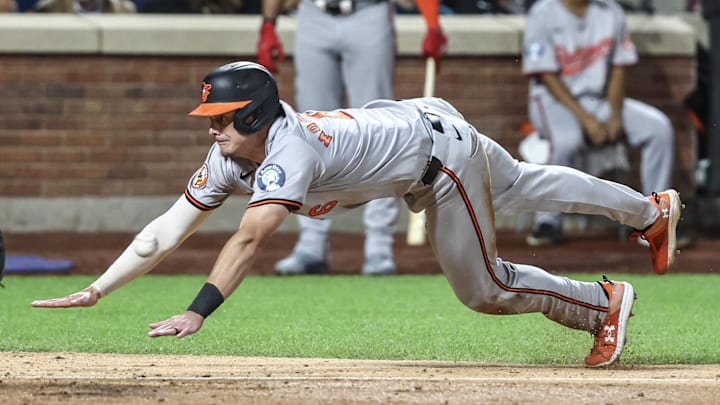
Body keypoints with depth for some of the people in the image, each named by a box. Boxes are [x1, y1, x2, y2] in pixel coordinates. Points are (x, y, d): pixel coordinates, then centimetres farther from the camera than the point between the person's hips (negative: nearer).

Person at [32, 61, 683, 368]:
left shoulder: (289, 150, -40)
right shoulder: (232, 156, -16)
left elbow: (250, 239, -51)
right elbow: (170, 229, -17)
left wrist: (197, 313, -59)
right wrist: (97, 290, -25)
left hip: (436, 140, -8)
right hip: (407, 124, 8)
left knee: (484, 289, -2)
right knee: (520, 186, 26)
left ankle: (605, 303, 20)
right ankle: (651, 211, 48)